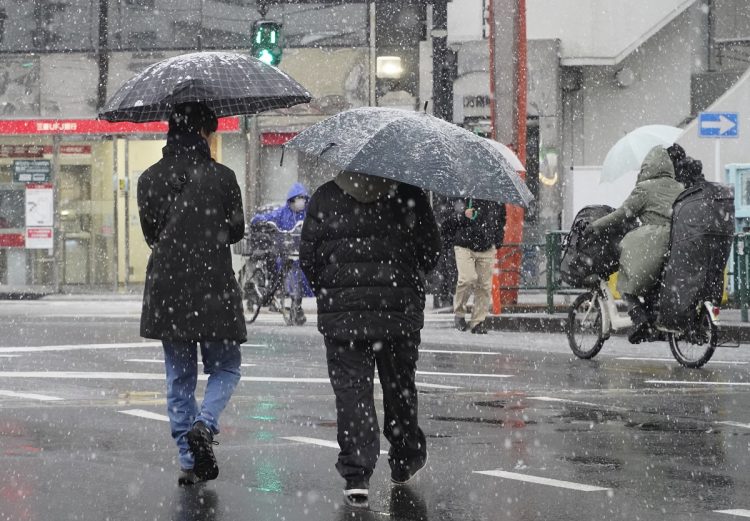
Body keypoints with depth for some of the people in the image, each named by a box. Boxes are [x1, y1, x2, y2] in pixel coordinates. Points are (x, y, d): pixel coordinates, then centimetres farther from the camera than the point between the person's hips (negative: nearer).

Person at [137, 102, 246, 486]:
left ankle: (190, 461, 10)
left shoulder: (150, 179, 1)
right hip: (213, 289, -3)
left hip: (165, 292, 3)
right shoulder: (221, 177, -8)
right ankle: (204, 425, -13)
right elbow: (236, 231, 2)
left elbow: (150, 232, 9)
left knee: (179, 376, 11)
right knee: (225, 368, 13)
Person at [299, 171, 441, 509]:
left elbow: (308, 259, 2)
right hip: (400, 312, 1)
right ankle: (405, 462, 32)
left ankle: (356, 477, -9)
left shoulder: (324, 199, 0)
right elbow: (431, 251, 1)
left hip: (341, 313, -1)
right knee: (399, 387, 17)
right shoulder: (409, 195, -1)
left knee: (352, 391, 0)